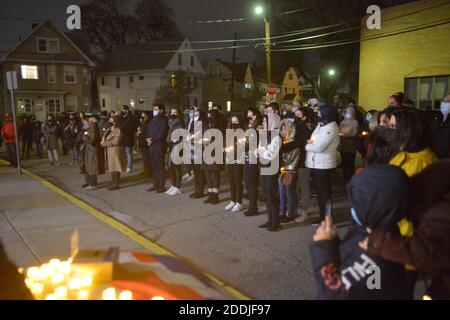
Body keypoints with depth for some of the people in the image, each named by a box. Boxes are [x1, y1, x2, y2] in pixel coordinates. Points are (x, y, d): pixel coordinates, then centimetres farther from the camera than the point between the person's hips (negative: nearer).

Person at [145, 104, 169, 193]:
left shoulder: (163, 120, -7)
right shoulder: (152, 120, 17)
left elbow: (161, 134, -16)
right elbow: (147, 131, 17)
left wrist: (152, 140, -10)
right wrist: (147, 138, -3)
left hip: (159, 146, -7)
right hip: (151, 146, 8)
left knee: (160, 166, -4)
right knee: (153, 166, 10)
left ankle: (162, 186, 2)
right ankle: (156, 184, 19)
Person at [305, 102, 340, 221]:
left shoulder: (331, 128, -15)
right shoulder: (321, 124, 12)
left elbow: (319, 147, -22)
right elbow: (314, 141, 16)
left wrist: (306, 146, -9)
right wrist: (310, 142, -4)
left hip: (324, 165, -9)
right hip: (315, 164, 9)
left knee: (324, 193, 2)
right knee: (319, 192, 17)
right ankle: (322, 217, 29)